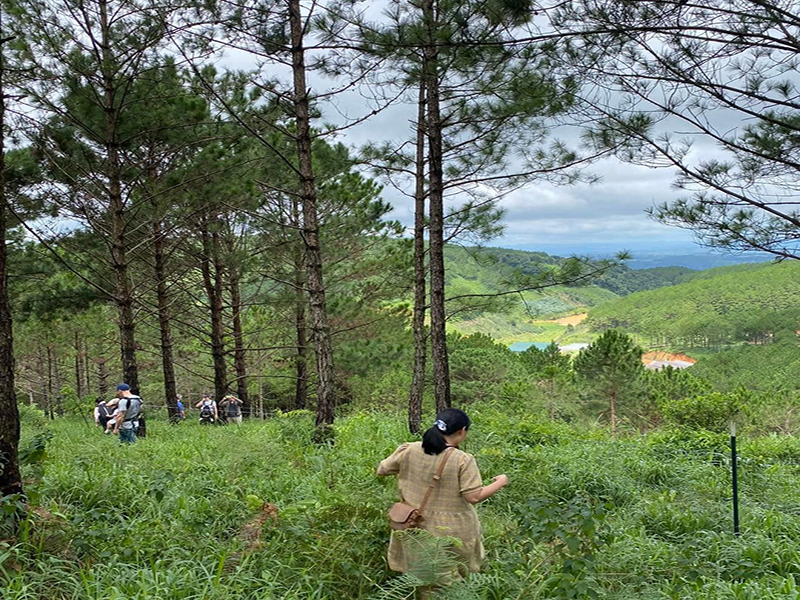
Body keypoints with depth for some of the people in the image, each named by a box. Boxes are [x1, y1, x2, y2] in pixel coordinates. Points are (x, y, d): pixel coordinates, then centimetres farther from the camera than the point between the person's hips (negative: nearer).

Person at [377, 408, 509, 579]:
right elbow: (474, 497, -19)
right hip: (451, 533, -3)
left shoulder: (409, 450, -7)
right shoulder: (463, 460, -19)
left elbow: (381, 470, 3)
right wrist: (500, 483, -3)